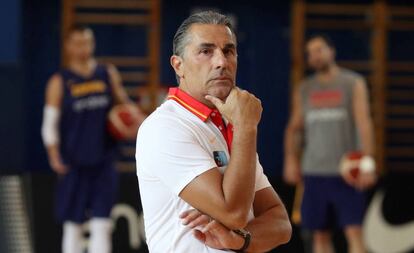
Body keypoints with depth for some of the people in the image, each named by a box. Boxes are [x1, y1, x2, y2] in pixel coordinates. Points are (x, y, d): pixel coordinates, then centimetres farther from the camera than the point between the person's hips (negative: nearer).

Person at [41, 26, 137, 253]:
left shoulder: (109, 75, 8)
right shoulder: (59, 82, 0)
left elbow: (122, 103, 21)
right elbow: (50, 123, -1)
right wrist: (54, 157, -13)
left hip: (103, 163, 2)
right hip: (73, 164, -2)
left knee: (101, 224, -3)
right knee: (73, 225, 4)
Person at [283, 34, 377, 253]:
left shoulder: (353, 83, 3)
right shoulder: (304, 90, 14)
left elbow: (364, 123, -6)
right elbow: (294, 127, 14)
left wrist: (367, 161, -17)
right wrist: (291, 160, -2)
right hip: (314, 172, 4)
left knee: (353, 231, -10)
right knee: (320, 235, 5)